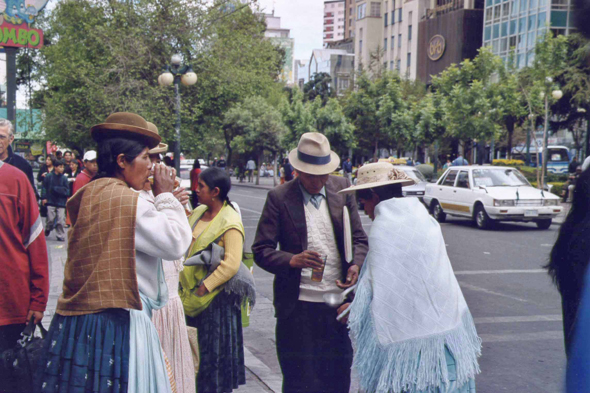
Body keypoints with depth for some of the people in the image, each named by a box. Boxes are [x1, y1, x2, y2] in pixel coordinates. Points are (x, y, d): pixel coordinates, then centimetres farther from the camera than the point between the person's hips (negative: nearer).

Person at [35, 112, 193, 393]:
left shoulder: (91, 195, 12)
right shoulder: (125, 200, -17)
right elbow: (176, 242, -14)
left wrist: (163, 200, 12)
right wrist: (165, 196, -3)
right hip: (114, 324, -9)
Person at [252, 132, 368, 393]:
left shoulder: (342, 189, 5)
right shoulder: (279, 197, -5)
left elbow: (359, 239, 10)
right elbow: (261, 250, -5)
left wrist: (356, 265, -11)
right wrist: (292, 260, -23)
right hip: (298, 305, -3)